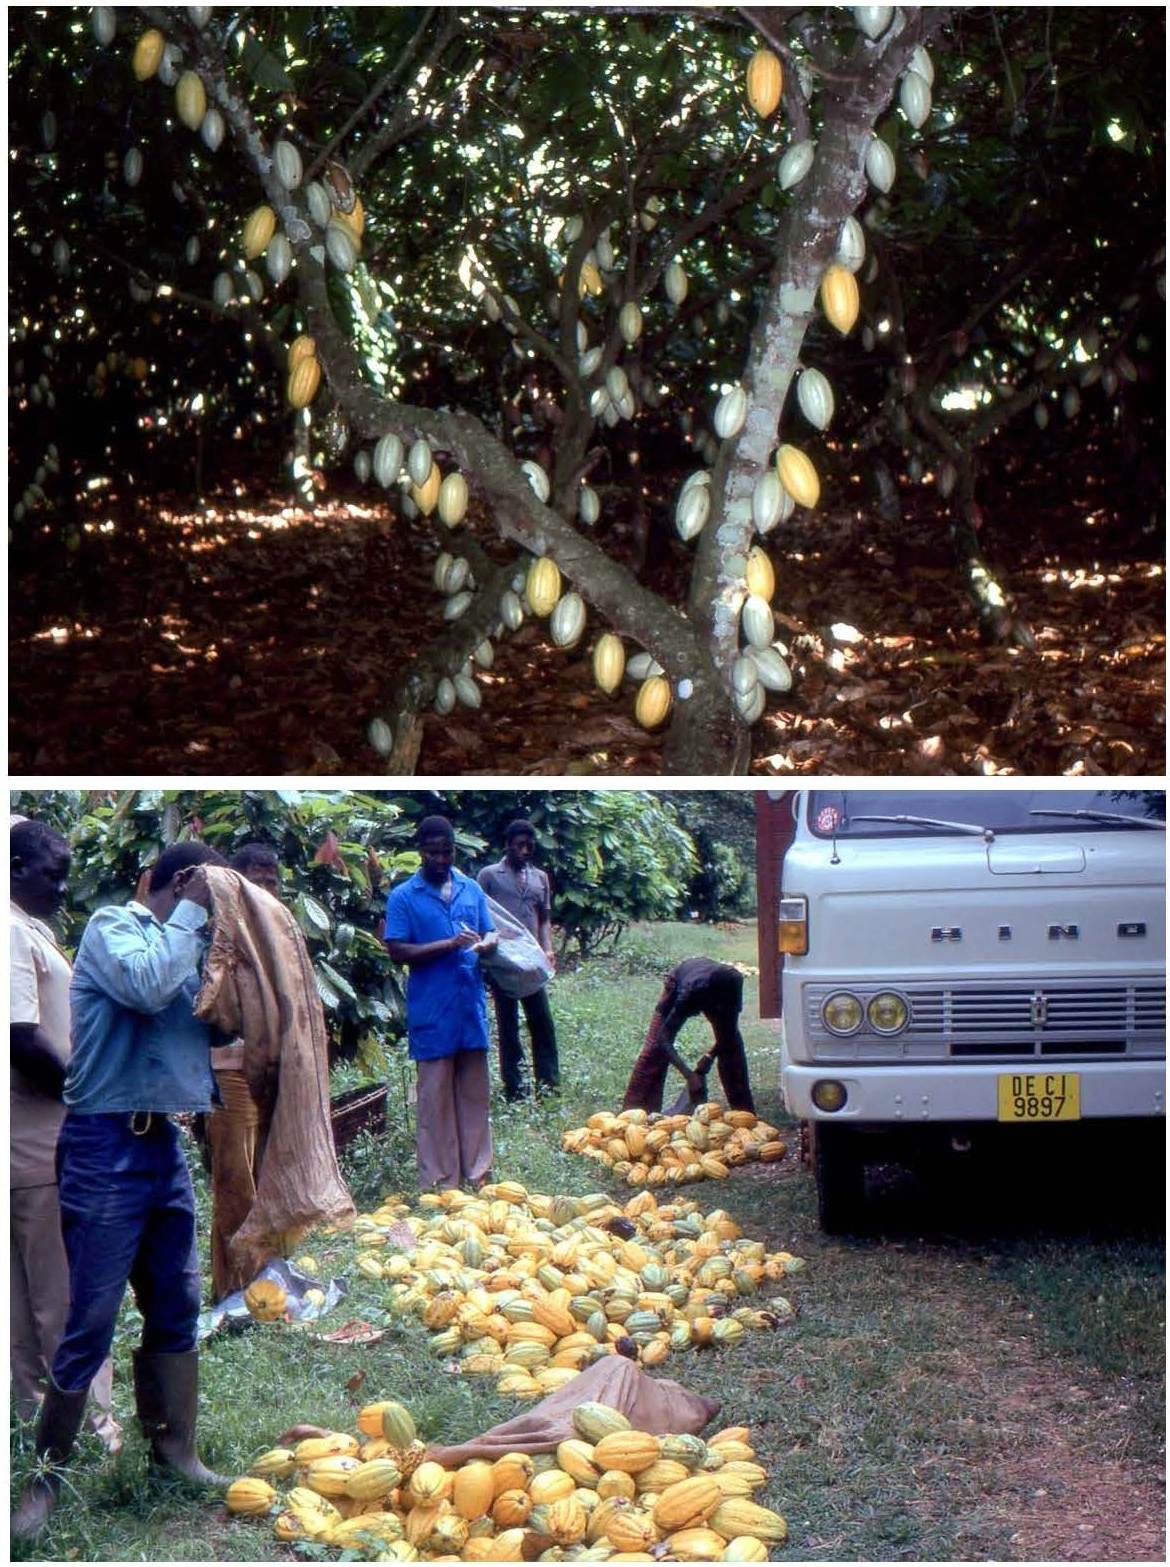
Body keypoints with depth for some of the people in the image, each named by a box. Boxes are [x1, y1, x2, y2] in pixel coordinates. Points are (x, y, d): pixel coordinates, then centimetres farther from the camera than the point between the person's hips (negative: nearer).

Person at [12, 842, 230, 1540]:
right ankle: (47, 1476, 6)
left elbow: (216, 1023, 15)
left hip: (164, 1143, 8)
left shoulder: (180, 948, 14)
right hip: (109, 1147, -8)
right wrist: (192, 914, -12)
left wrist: (215, 939, 6)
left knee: (178, 1310, 12)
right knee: (91, 1322, -4)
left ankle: (176, 1453, 22)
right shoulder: (113, 925, -6)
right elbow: (148, 987, -24)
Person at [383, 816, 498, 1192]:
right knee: (435, 1097, 0)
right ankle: (439, 1180, 7)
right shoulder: (403, 897, -3)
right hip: (431, 1012, -4)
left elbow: (490, 933, 17)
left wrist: (486, 943, -8)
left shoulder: (471, 889, 11)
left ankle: (476, 1172, 20)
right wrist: (449, 944, -19)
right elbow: (397, 951, -9)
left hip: (471, 1005, 4)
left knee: (474, 1093, 10)